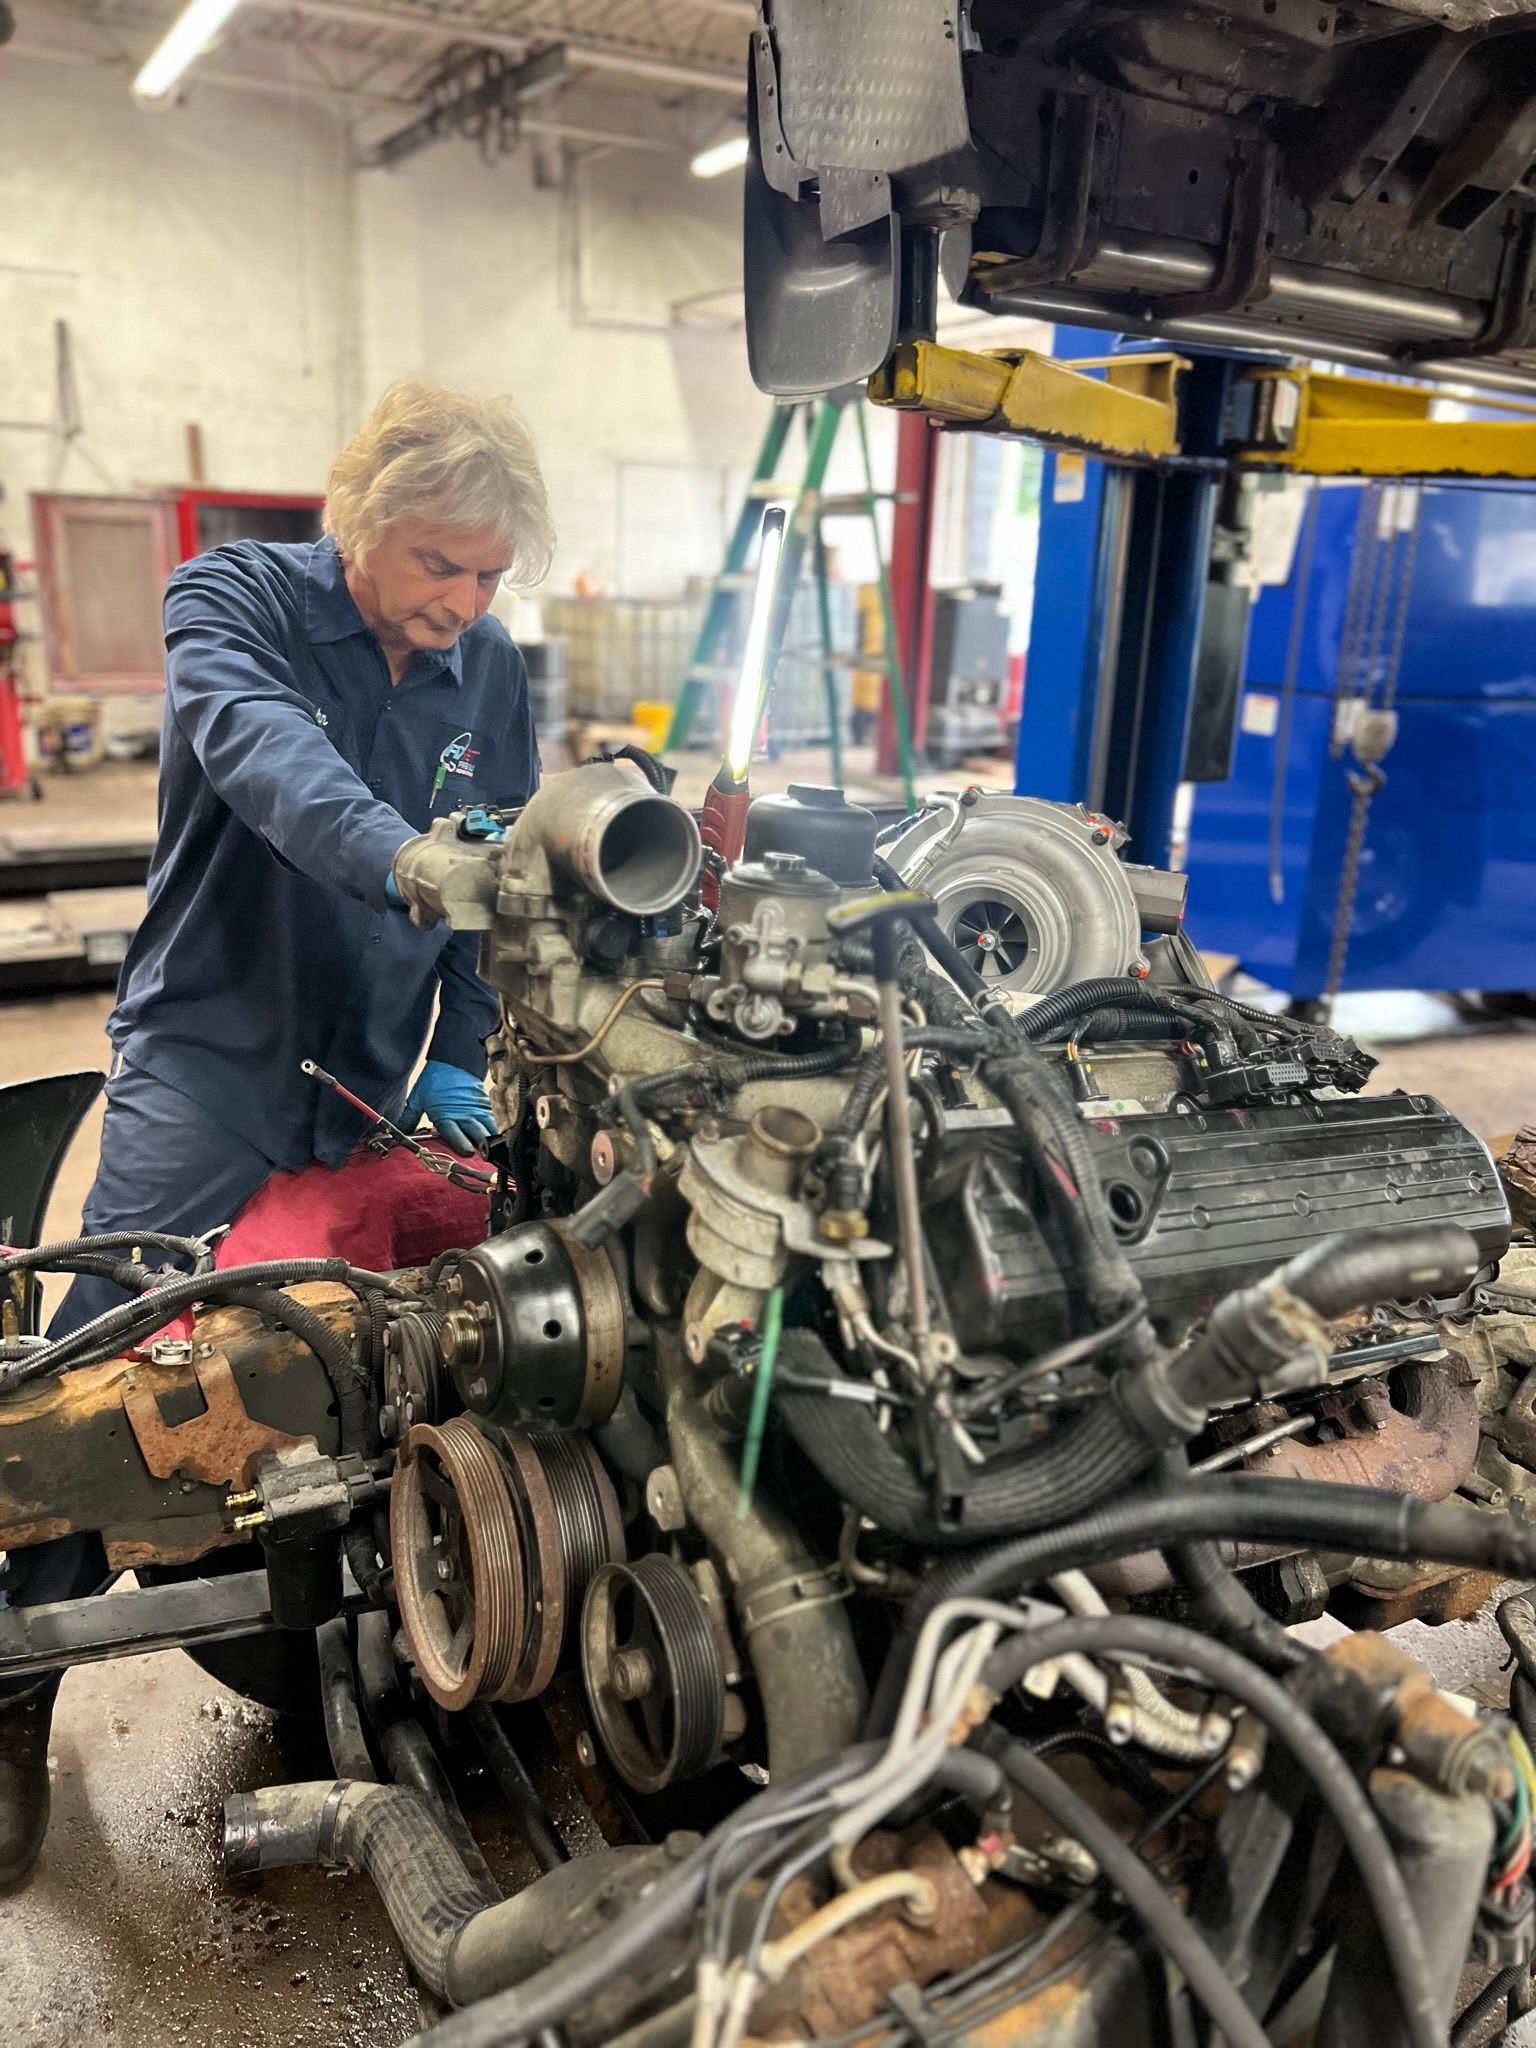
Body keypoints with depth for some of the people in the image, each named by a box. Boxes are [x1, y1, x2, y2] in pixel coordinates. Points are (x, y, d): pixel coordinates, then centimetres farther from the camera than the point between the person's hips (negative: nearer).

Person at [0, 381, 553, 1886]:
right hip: (209, 1057, -4)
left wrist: (459, 1059, -2)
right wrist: (399, 860, -50)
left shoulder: (488, 673, 7)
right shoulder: (235, 600, -7)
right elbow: (261, 748, -31)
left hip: (378, 1083, 4)